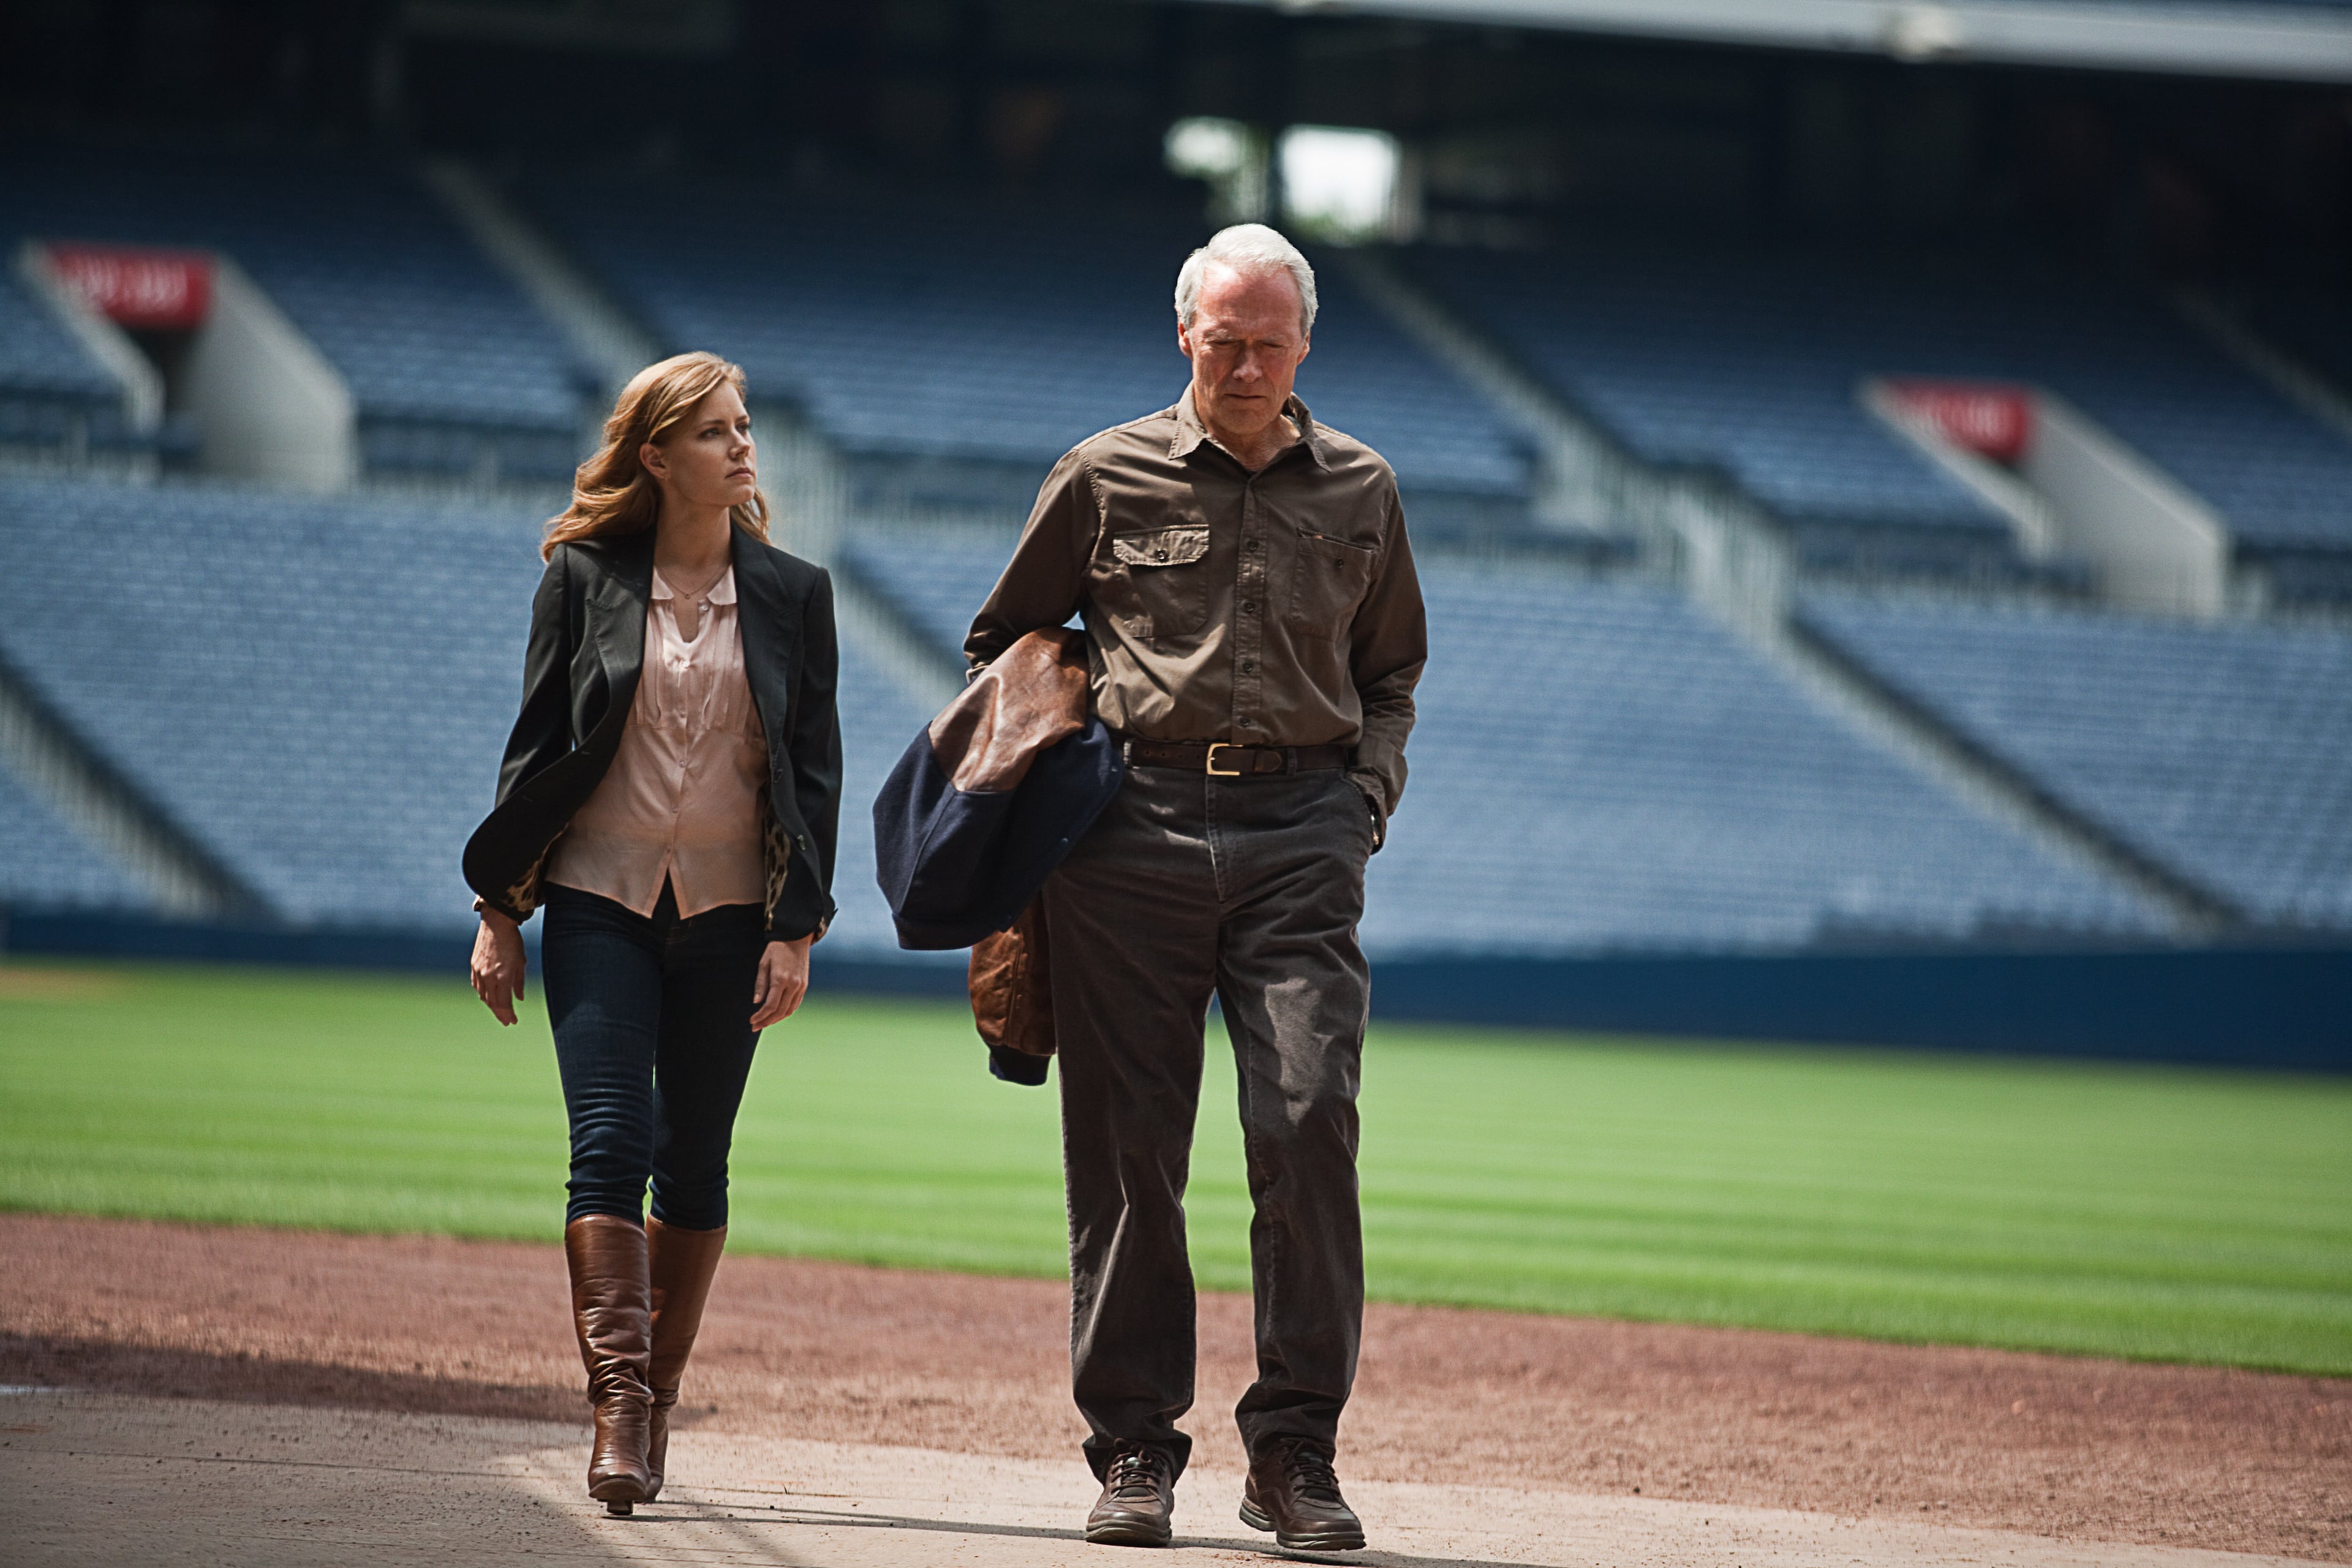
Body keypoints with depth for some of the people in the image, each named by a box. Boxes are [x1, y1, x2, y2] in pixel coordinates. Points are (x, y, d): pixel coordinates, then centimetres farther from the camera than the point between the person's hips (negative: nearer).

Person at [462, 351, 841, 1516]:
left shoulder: (793, 595, 6)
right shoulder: (584, 580, 2)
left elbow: (815, 766, 5)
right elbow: (535, 747, 5)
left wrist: (796, 930, -3)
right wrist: (499, 911, 1)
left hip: (729, 911, 1)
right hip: (599, 898, -1)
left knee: (693, 1162, 5)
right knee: (609, 1145, -13)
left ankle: (654, 1399, 15)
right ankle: (617, 1402, -18)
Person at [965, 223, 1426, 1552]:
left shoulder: (1360, 491, 15)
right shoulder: (1108, 479, 8)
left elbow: (1390, 671, 25)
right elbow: (1004, 645, 18)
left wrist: (1368, 804, 9)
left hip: (1302, 838, 1)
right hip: (1137, 830, -1)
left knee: (1310, 1126, -12)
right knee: (1129, 1147, -1)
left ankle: (1297, 1449, -6)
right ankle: (1135, 1446, 7)